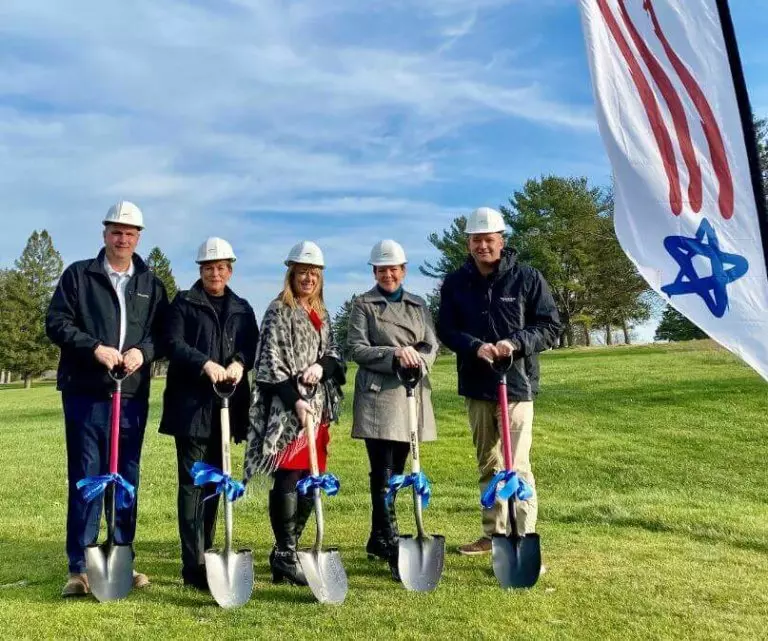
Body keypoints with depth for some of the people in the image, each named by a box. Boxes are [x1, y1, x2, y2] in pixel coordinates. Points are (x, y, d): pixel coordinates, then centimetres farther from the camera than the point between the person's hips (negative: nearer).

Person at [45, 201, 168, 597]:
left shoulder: (151, 285, 12)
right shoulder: (78, 275, 4)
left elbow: (164, 334, 8)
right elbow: (56, 323, -3)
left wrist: (142, 351, -13)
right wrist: (94, 348, -17)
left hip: (133, 396, 3)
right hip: (86, 393, -3)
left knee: (127, 480, 9)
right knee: (85, 479, 1)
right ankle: (79, 568, 9)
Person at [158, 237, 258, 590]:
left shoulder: (242, 308, 16)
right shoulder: (183, 302, 6)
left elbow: (252, 346, 5)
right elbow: (174, 343, -7)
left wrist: (239, 363, -17)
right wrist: (206, 364, -23)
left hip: (225, 405, 4)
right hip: (191, 404, -4)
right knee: (192, 482, -6)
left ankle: (206, 554, 22)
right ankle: (193, 565, -5)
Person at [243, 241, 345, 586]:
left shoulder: (322, 315, 18)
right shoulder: (279, 310, -3)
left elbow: (335, 354, 17)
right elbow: (272, 360, -10)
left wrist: (322, 366, -6)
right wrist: (295, 399, -18)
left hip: (317, 407, 7)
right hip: (286, 409, -7)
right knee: (288, 480, -8)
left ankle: (286, 550, 20)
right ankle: (285, 554, 2)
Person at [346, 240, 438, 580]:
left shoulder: (418, 305, 15)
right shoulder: (363, 304, 3)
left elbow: (431, 346, 7)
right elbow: (356, 349, -6)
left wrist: (416, 358, -15)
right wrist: (395, 354, -19)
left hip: (412, 395, 5)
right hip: (378, 395, -5)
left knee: (396, 472, 11)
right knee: (383, 475, -8)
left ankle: (377, 539, 24)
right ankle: (392, 548, -7)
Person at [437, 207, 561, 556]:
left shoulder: (527, 278, -4)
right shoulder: (455, 283, 3)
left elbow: (551, 326, -3)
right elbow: (446, 330, 1)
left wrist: (516, 343, -20)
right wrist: (475, 347, -18)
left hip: (517, 384, -4)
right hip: (476, 386, 4)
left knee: (517, 467, -7)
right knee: (487, 465, 16)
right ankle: (494, 533, 30)